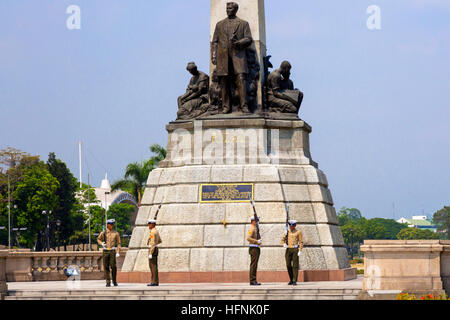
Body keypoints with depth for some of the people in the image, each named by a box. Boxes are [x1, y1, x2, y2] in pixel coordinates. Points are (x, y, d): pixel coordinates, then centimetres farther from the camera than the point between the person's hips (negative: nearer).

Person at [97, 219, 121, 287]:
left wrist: (118, 252, -8)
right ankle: (108, 282, 2)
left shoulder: (116, 233, 4)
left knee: (113, 266, -8)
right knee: (106, 267, -1)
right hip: (105, 251, 1)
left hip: (112, 251, -1)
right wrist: (101, 243, -1)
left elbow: (118, 243, 3)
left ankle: (114, 281, 10)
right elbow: (98, 239, 22)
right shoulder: (103, 233, 7)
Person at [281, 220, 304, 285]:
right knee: (288, 265, 2)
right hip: (288, 250, 4)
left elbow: (301, 242, -3)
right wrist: (284, 244, -11)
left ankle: (295, 281, -5)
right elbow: (282, 240, 13)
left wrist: (300, 251, -13)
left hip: (295, 250, -4)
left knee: (295, 265, -7)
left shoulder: (298, 232, 0)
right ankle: (291, 279, 17)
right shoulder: (287, 232, 11)